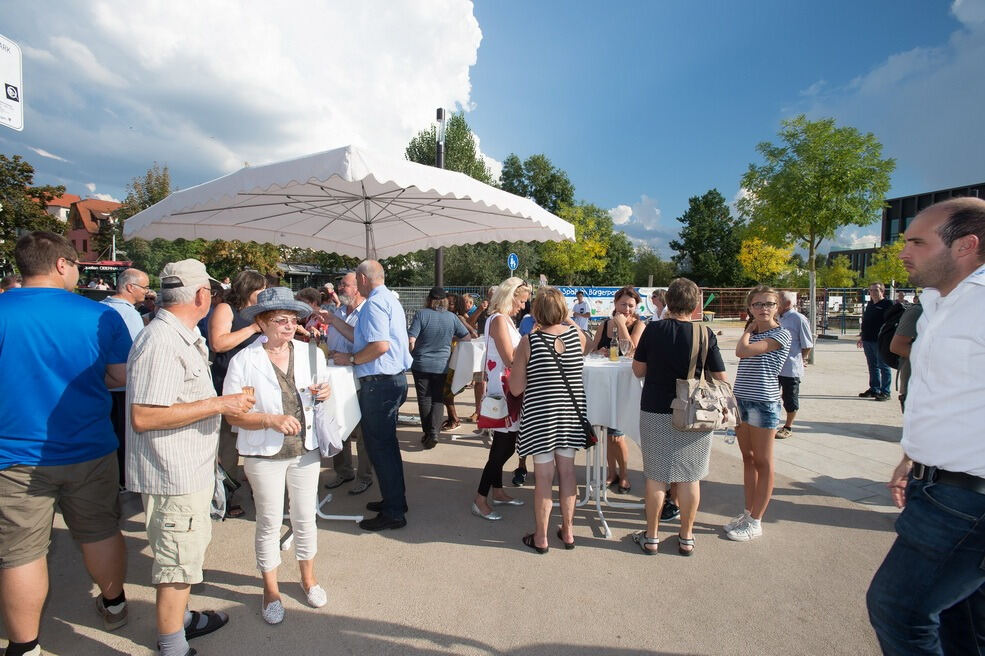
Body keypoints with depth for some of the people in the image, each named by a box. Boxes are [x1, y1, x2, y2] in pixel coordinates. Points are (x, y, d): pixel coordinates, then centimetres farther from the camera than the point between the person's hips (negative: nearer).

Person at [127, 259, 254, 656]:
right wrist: (217, 404, -26)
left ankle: (179, 619, 44)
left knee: (191, 549, 25)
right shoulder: (160, 343, -24)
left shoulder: (181, 337, 10)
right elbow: (143, 416, -29)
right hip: (173, 475, -11)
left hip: (189, 470, 11)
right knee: (178, 563, 4)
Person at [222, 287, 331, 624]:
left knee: (305, 517, 16)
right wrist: (272, 420, -26)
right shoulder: (243, 361, -12)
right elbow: (233, 414, -12)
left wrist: (324, 394, -10)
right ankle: (271, 589, 33)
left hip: (305, 449, 3)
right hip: (264, 454, -3)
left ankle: (308, 577, 38)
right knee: (269, 523, 11)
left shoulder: (312, 353, -1)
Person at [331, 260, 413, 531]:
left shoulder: (375, 303, -14)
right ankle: (395, 499, 32)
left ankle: (393, 513, 8)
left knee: (379, 445, -2)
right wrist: (332, 319, 23)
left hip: (379, 383, -11)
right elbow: (361, 336, 20)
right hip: (394, 379, 11)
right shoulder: (389, 300, 17)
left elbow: (380, 345, -26)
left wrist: (351, 359, -13)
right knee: (386, 443, 20)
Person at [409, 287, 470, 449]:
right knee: (437, 399, 9)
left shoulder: (422, 314, -10)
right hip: (442, 366, 2)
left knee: (424, 399, 9)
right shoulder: (452, 317, -2)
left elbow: (411, 339, -15)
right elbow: (466, 337, 5)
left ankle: (427, 433, 14)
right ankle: (434, 432, -5)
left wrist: (411, 354, 4)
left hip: (421, 364, -1)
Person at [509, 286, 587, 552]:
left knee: (544, 476, 6)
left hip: (540, 417, -3)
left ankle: (540, 537, 21)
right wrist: (567, 320, 24)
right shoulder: (576, 334, -6)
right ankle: (567, 531, 29)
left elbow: (516, 388, -10)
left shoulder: (529, 342, -14)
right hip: (571, 415, 4)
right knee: (567, 472, 15)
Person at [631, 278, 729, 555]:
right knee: (689, 477, 13)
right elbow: (721, 378, -2)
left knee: (656, 476, 10)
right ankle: (686, 538, 27)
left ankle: (651, 537, 22)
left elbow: (638, 370, -1)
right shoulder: (705, 334, -8)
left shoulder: (653, 330, -8)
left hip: (655, 412, 0)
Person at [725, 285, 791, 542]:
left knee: (762, 462, 3)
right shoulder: (751, 334, 13)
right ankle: (748, 513, 25)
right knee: (748, 458, 14)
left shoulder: (781, 334, -9)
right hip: (741, 400, 7)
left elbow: (742, 350, -17)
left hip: (763, 402, -7)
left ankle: (755, 521, 12)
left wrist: (748, 331, -5)